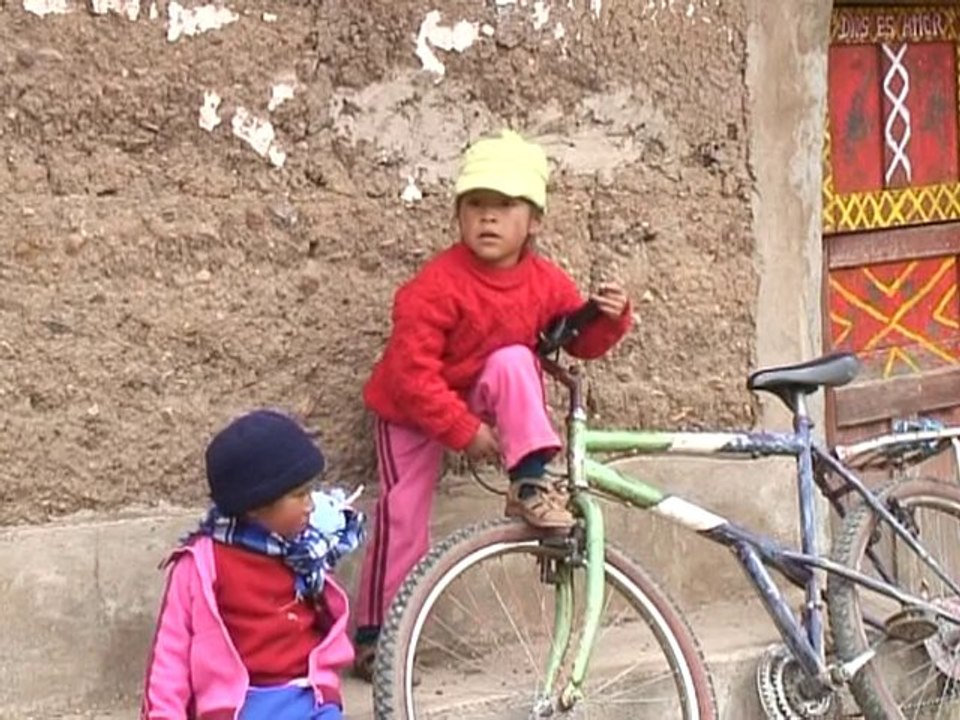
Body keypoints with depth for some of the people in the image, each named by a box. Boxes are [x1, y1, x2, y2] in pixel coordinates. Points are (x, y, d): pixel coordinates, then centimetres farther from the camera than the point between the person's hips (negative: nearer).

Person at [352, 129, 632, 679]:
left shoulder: (546, 283, -13)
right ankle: (374, 636, 1)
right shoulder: (437, 286, -28)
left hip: (484, 399, 3)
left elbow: (582, 340, 1)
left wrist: (609, 319, -22)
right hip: (416, 410, -3)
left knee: (513, 360, -28)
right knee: (404, 517, -10)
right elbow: (411, 371, -28)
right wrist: (464, 430, -28)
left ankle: (532, 482, -27)